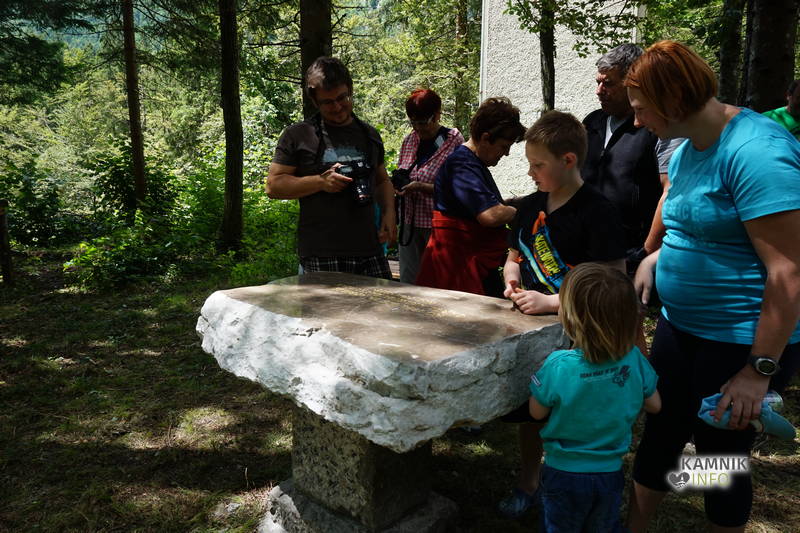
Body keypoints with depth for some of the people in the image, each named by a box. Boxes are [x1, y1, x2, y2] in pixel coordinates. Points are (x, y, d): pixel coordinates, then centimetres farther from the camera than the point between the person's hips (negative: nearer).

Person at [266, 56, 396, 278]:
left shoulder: (370, 135, 17)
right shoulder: (298, 135, 3)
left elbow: (382, 180, 27)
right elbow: (273, 185, 0)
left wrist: (389, 212, 8)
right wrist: (320, 181, -13)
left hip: (369, 251, 4)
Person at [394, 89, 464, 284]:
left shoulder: (453, 140, -7)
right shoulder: (409, 140, 11)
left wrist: (420, 186, -22)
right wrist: (397, 181, -1)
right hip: (409, 222, 6)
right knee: (407, 281, 10)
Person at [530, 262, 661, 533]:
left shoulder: (558, 365, -27)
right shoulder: (634, 359, -17)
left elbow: (537, 412, -12)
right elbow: (654, 405, -2)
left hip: (563, 473, -2)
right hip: (610, 472, 3)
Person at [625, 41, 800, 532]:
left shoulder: (756, 152, -22)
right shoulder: (686, 150, 6)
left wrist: (759, 369, -22)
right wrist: (658, 257, 3)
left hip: (742, 341, -8)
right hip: (682, 326, 8)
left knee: (720, 454, 9)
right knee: (659, 436, 17)